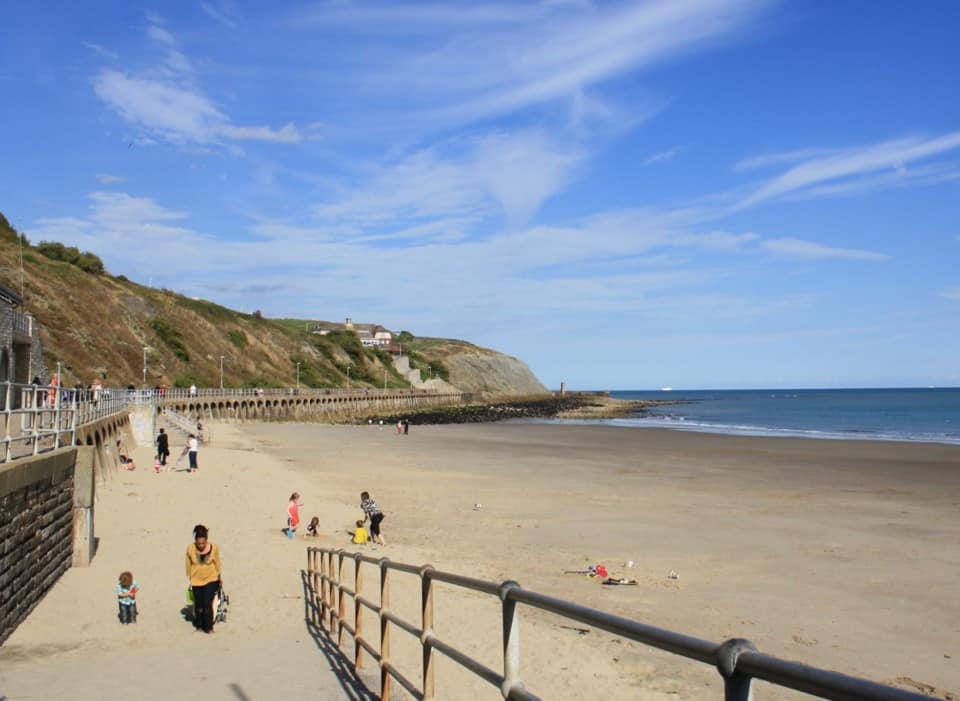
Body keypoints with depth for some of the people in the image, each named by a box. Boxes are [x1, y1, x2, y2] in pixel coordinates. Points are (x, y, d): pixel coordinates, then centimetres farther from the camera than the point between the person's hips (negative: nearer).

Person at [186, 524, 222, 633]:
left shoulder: (213, 547, -18)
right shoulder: (190, 549, -17)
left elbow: (217, 563, -1)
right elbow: (189, 565, -1)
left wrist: (219, 577, 10)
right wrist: (190, 579, 8)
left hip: (211, 580, -1)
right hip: (196, 581, 2)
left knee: (207, 604, -8)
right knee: (198, 605, 12)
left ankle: (208, 627, 7)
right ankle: (199, 625, 33)